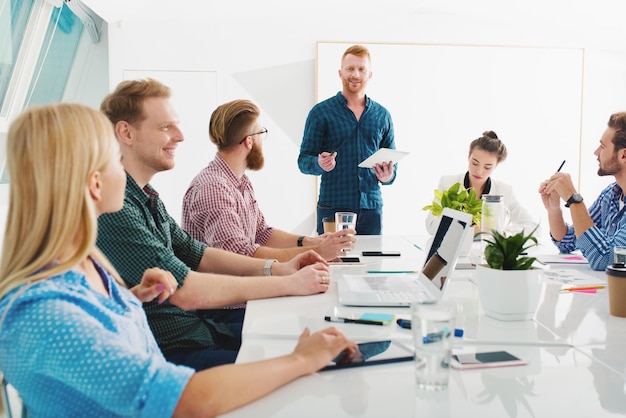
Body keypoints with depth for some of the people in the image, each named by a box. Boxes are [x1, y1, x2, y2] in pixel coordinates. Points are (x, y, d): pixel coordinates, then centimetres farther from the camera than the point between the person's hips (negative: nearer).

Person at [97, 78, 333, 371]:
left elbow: (195, 255, 14)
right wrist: (289, 284, -18)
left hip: (195, 324, 10)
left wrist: (275, 268, 0)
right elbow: (186, 291, -25)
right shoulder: (115, 208, -23)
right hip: (168, 350, -9)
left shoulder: (146, 196, 9)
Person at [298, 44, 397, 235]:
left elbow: (391, 159, 16)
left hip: (371, 207, 3)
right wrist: (319, 164, -21)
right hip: (333, 207, -3)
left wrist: (389, 176, -6)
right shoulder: (321, 112, 1)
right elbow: (304, 160, 0)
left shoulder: (382, 115, 11)